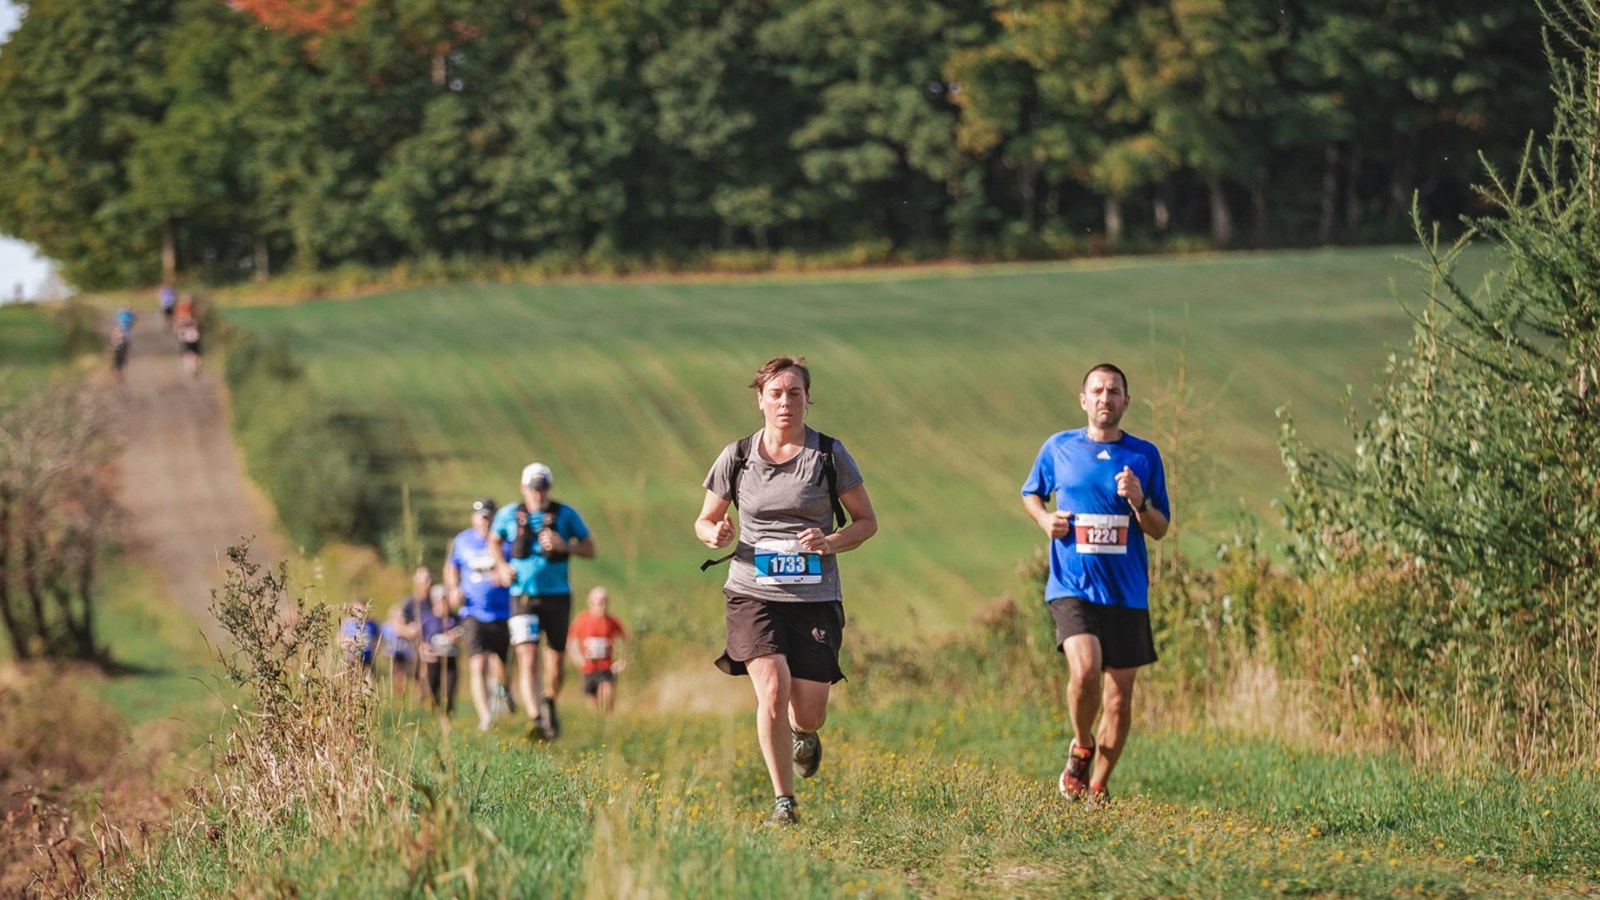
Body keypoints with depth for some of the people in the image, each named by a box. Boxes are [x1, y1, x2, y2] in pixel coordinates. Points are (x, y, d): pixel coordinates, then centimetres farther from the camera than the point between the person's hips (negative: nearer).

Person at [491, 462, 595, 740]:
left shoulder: (565, 515, -2)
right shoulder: (509, 515, 1)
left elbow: (590, 550, 2)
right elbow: (495, 541, 21)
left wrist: (563, 545, -16)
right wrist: (502, 566, 2)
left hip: (557, 598, 1)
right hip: (523, 599, -1)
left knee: (556, 661, 10)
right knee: (527, 661, -17)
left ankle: (550, 704, 40)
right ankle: (536, 718, -26)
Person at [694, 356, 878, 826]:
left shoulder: (830, 455, 0)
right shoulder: (737, 457, 3)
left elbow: (867, 521, 6)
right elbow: (704, 520, 14)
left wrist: (830, 543, -14)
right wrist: (715, 534, -11)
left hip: (815, 597, 0)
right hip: (753, 593, 0)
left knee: (808, 713, -1)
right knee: (772, 691, -20)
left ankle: (804, 735, 39)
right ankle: (783, 801, -6)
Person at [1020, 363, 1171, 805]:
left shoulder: (1145, 455, 6)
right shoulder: (1059, 448, 5)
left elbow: (1161, 529, 8)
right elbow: (1030, 493, 22)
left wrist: (1138, 502, -12)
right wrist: (1045, 518, 1)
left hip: (1127, 594, 2)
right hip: (1072, 587, -2)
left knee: (1119, 698, 3)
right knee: (1085, 671, -24)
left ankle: (1097, 788, 20)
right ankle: (1081, 747, 5)